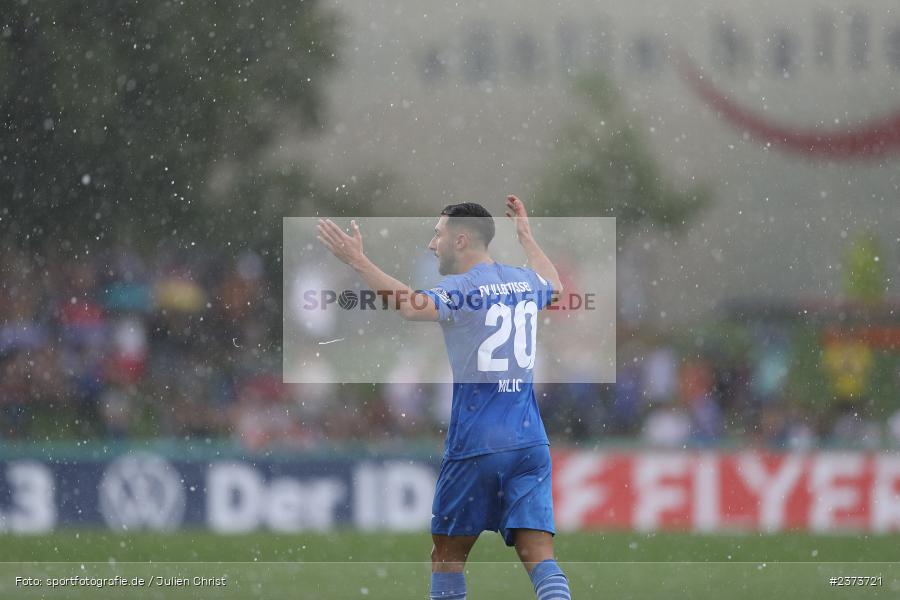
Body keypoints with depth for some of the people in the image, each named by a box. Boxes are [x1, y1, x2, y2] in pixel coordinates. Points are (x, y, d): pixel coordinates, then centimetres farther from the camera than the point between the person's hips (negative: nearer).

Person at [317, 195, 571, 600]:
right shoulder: (525, 282, 11)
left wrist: (357, 260, -28)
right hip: (530, 443, 5)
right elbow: (554, 286, 38)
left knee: (447, 555, 10)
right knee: (538, 553, -5)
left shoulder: (464, 289, -9)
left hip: (475, 444, -5)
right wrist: (526, 235, 50)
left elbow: (409, 306, -31)